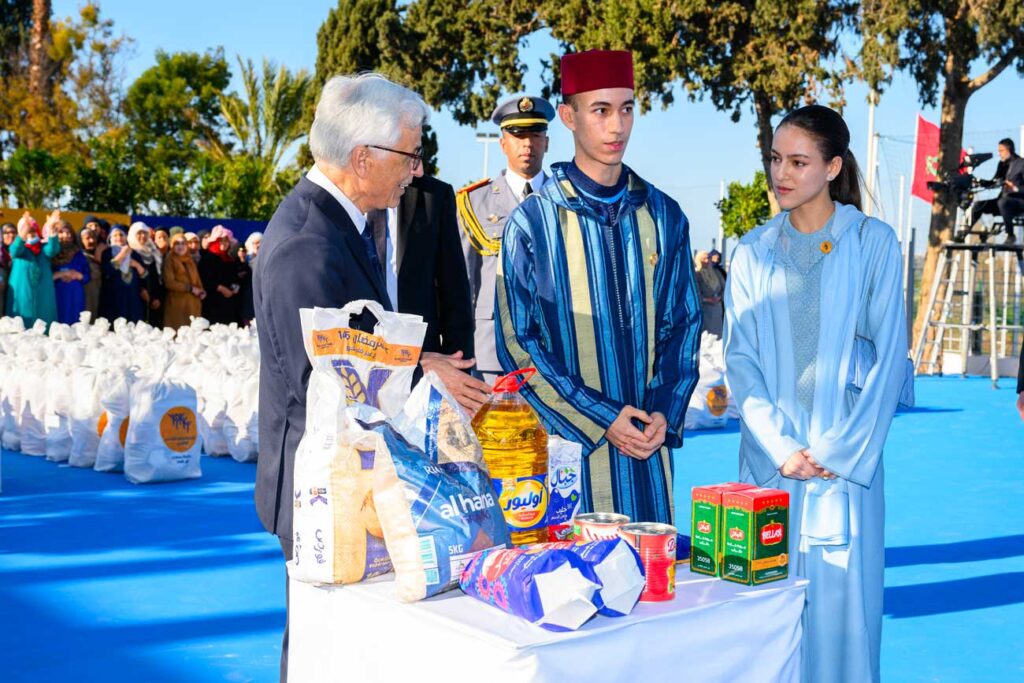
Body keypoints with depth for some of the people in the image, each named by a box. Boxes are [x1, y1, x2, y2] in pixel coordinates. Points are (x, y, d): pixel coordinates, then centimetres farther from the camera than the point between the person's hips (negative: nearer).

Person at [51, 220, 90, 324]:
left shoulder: (78, 254, 12)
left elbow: (87, 276, 12)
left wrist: (77, 276, -6)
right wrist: (59, 275, -14)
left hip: (75, 297, 3)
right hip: (56, 296, -3)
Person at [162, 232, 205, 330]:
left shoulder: (190, 261, 19)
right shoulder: (169, 260, 0)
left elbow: (196, 279, 21)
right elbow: (169, 283, -9)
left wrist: (201, 291, 0)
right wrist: (190, 288, -11)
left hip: (193, 302, 6)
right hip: (177, 302, -6)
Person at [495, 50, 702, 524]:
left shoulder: (663, 216, 6)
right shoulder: (532, 222, -5)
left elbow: (683, 324, 10)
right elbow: (517, 342, -6)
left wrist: (665, 413, -5)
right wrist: (599, 419, -12)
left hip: (649, 442, 3)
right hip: (569, 441, -3)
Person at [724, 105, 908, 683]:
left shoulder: (874, 243, -1)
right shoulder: (754, 252, 7)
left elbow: (888, 356, -3)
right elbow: (740, 358, 3)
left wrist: (842, 451, -9)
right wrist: (778, 448, -8)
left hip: (847, 459, -2)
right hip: (770, 456, 2)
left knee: (841, 601, 2)